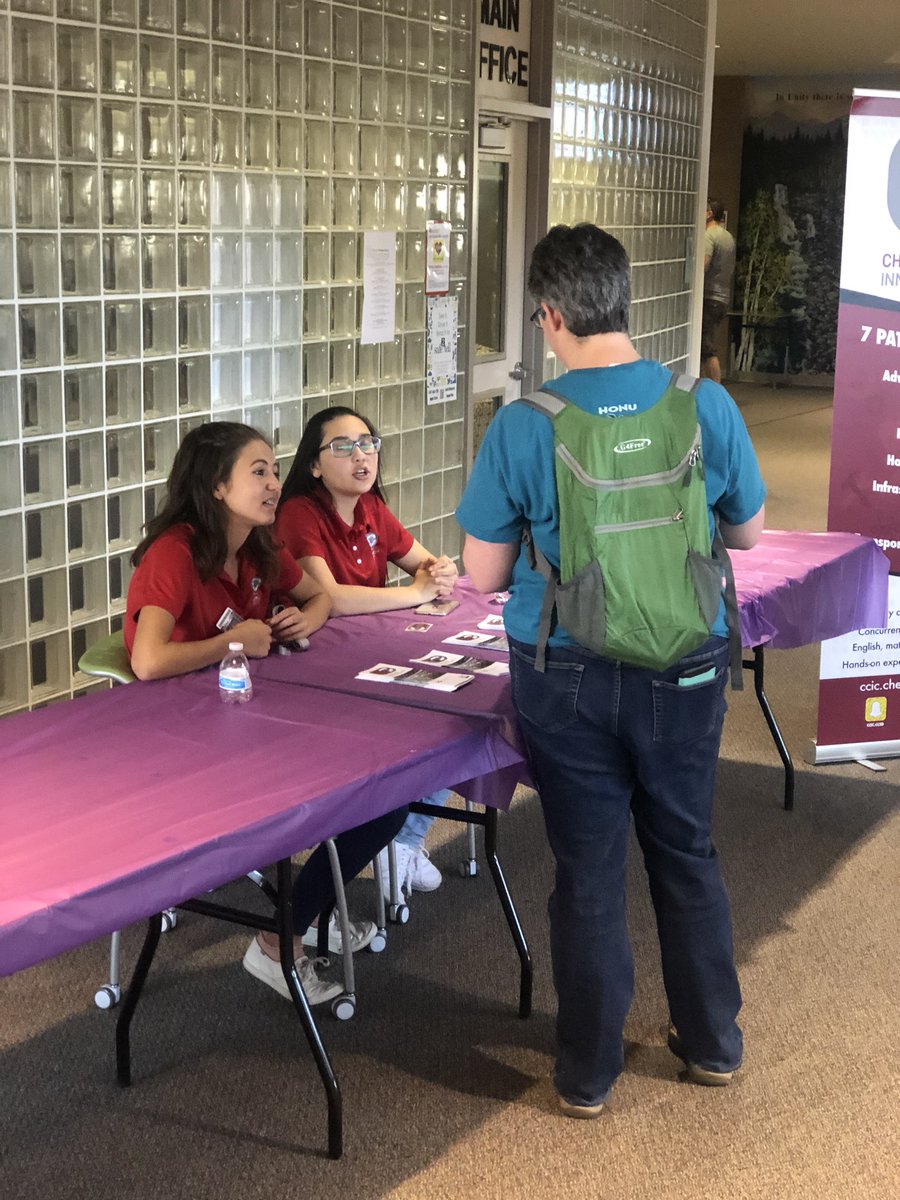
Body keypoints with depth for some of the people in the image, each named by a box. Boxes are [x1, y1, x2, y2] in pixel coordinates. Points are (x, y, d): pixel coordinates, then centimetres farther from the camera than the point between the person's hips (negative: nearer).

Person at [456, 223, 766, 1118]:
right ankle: (712, 1042, 37)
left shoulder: (521, 428, -16)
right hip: (684, 673, 2)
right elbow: (747, 533, 4)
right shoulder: (707, 406, -11)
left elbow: (483, 574, -8)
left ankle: (587, 1073, 27)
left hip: (568, 681, -2)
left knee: (588, 869, 12)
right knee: (686, 852, 21)